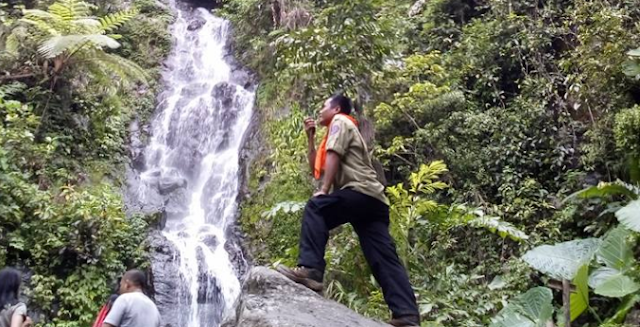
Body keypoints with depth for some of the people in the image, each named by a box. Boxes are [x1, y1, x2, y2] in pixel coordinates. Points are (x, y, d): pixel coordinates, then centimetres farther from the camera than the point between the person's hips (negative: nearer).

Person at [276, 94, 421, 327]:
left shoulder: (340, 121, 10)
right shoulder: (342, 127, 36)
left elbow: (333, 156, -6)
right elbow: (317, 169, 32)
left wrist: (324, 191, -9)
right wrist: (311, 137, 29)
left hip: (361, 192, -9)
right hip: (372, 200, 9)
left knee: (315, 209, -11)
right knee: (384, 259, -3)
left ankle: (310, 269, -24)